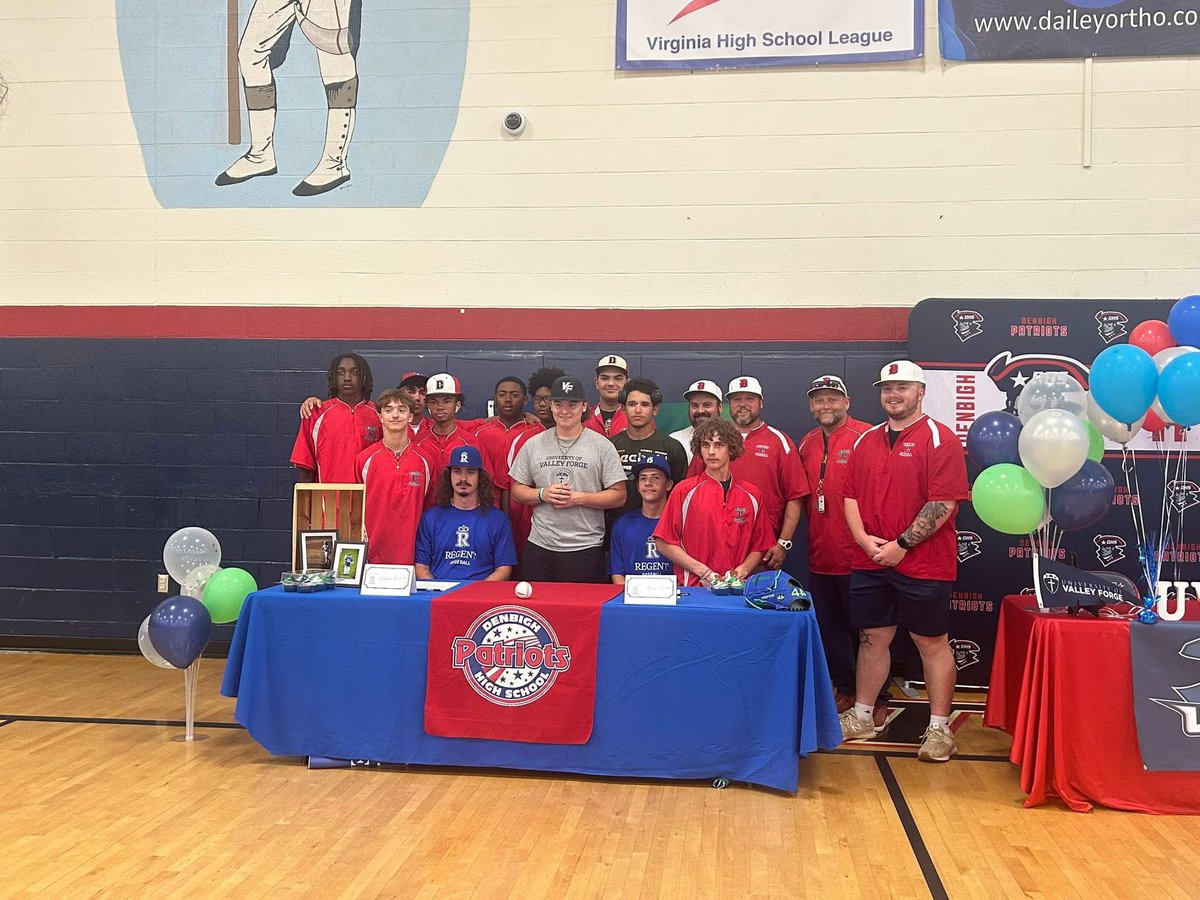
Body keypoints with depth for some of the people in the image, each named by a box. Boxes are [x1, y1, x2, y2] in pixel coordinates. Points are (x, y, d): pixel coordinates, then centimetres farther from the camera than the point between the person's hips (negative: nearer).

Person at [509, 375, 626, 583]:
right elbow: (517, 491, 12)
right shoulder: (533, 444, 9)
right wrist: (543, 494, -8)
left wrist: (578, 498, -13)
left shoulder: (602, 446, 0)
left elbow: (619, 496, -3)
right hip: (539, 547, 3)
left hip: (585, 548, -2)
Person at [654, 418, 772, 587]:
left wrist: (741, 571, -2)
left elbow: (759, 547, 18)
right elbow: (664, 544, 2)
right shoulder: (685, 490, 4)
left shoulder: (752, 495, 12)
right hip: (693, 589, -2)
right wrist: (704, 572, -4)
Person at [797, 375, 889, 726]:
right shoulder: (806, 444, 10)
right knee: (829, 628, 15)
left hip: (857, 555, -6)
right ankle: (846, 690, 29)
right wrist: (814, 532, 13)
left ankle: (877, 698, 17)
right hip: (820, 555, 6)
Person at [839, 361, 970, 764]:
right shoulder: (866, 441, 12)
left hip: (922, 563, -5)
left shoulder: (938, 439, -7)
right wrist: (864, 539, -5)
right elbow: (851, 495, 12)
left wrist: (900, 545, -15)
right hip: (869, 563, 6)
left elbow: (943, 503, -15)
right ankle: (861, 717, 26)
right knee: (872, 638, 14)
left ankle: (939, 729, 14)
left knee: (932, 642, 4)